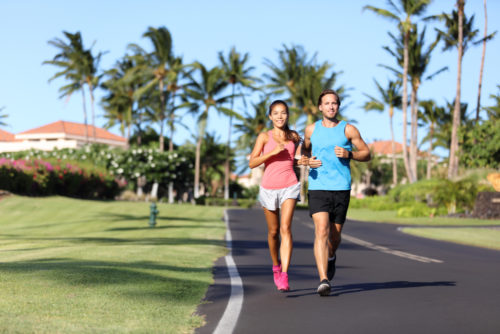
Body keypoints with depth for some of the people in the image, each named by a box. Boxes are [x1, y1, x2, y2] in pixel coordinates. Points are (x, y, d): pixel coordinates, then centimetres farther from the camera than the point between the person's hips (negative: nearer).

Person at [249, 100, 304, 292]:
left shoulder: (294, 137, 7)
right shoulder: (264, 137, 0)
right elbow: (252, 163, -9)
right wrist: (273, 152, -17)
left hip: (289, 186, 0)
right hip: (269, 188, 0)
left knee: (285, 228, -17)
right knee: (273, 231, 12)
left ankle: (284, 276, -22)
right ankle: (276, 265, 38)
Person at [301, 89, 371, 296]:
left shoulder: (348, 130, 4)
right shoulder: (311, 130, 8)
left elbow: (366, 154, 8)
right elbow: (305, 149, 26)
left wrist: (348, 154, -11)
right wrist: (307, 160, 3)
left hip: (341, 188, 0)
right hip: (317, 188, 0)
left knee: (335, 235, 9)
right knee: (321, 231, -17)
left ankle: (331, 257, 45)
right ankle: (324, 280, -23)